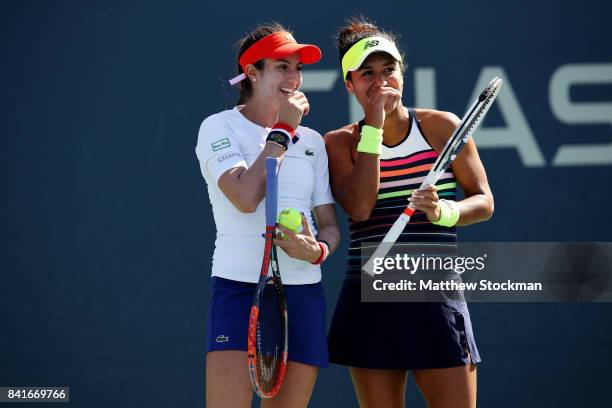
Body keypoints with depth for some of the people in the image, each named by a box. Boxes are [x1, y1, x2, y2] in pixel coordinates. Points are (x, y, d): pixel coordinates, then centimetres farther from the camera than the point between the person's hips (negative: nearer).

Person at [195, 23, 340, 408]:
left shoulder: (312, 141, 15)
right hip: (240, 286, -5)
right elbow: (245, 197, -17)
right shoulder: (219, 127, 0)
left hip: (304, 293, 5)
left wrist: (318, 249, -10)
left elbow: (330, 224, 15)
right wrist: (283, 131, -7)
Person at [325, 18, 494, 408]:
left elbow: (484, 201, 6)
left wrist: (444, 212, -16)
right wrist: (374, 127, -10)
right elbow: (359, 207, -12)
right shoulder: (340, 142, 5)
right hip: (369, 300, 1)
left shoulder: (441, 126, 4)